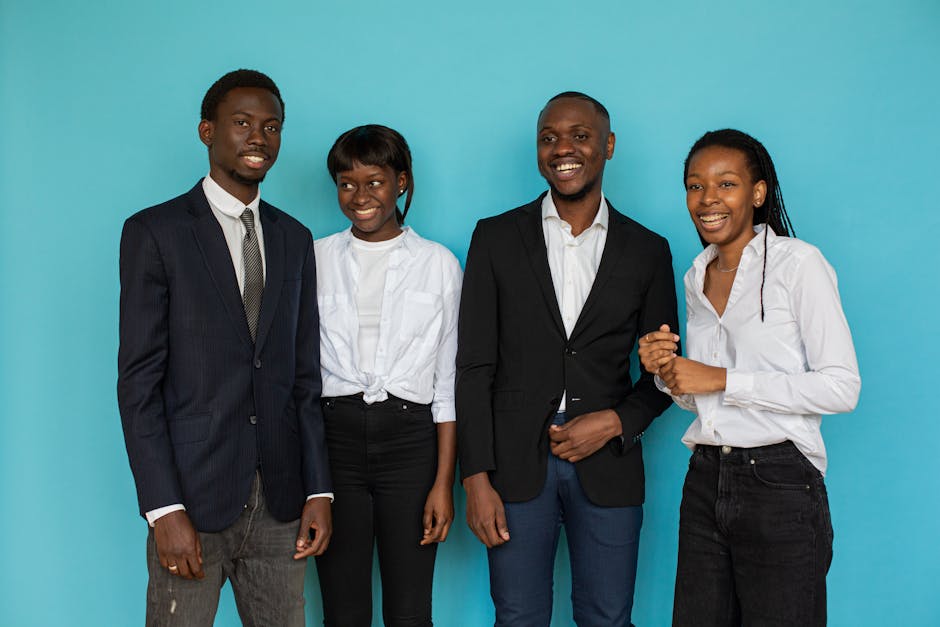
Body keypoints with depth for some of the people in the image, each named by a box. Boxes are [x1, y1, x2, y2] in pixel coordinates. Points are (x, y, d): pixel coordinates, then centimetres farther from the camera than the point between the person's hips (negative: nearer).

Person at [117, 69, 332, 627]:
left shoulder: (295, 239, 11)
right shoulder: (155, 232, -4)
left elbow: (305, 374, 11)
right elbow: (138, 380, -8)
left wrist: (318, 489, 5)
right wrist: (164, 509, -14)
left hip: (280, 499, 4)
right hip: (193, 497, -4)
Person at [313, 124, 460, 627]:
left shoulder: (439, 264, 3)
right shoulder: (315, 259, 6)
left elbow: (448, 382, 3)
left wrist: (444, 482, -3)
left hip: (410, 439, -1)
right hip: (335, 436, 1)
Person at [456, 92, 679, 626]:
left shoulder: (648, 251, 5)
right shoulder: (496, 238, 3)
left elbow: (661, 372, 9)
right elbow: (475, 366, -1)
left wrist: (616, 422, -10)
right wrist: (476, 477, -6)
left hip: (607, 463, 1)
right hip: (516, 463, 0)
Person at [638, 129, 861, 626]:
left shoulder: (798, 263, -8)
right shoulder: (696, 278, 12)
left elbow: (842, 388, -14)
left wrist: (721, 379, -16)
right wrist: (666, 373, -2)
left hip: (779, 485, -6)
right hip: (705, 482, 6)